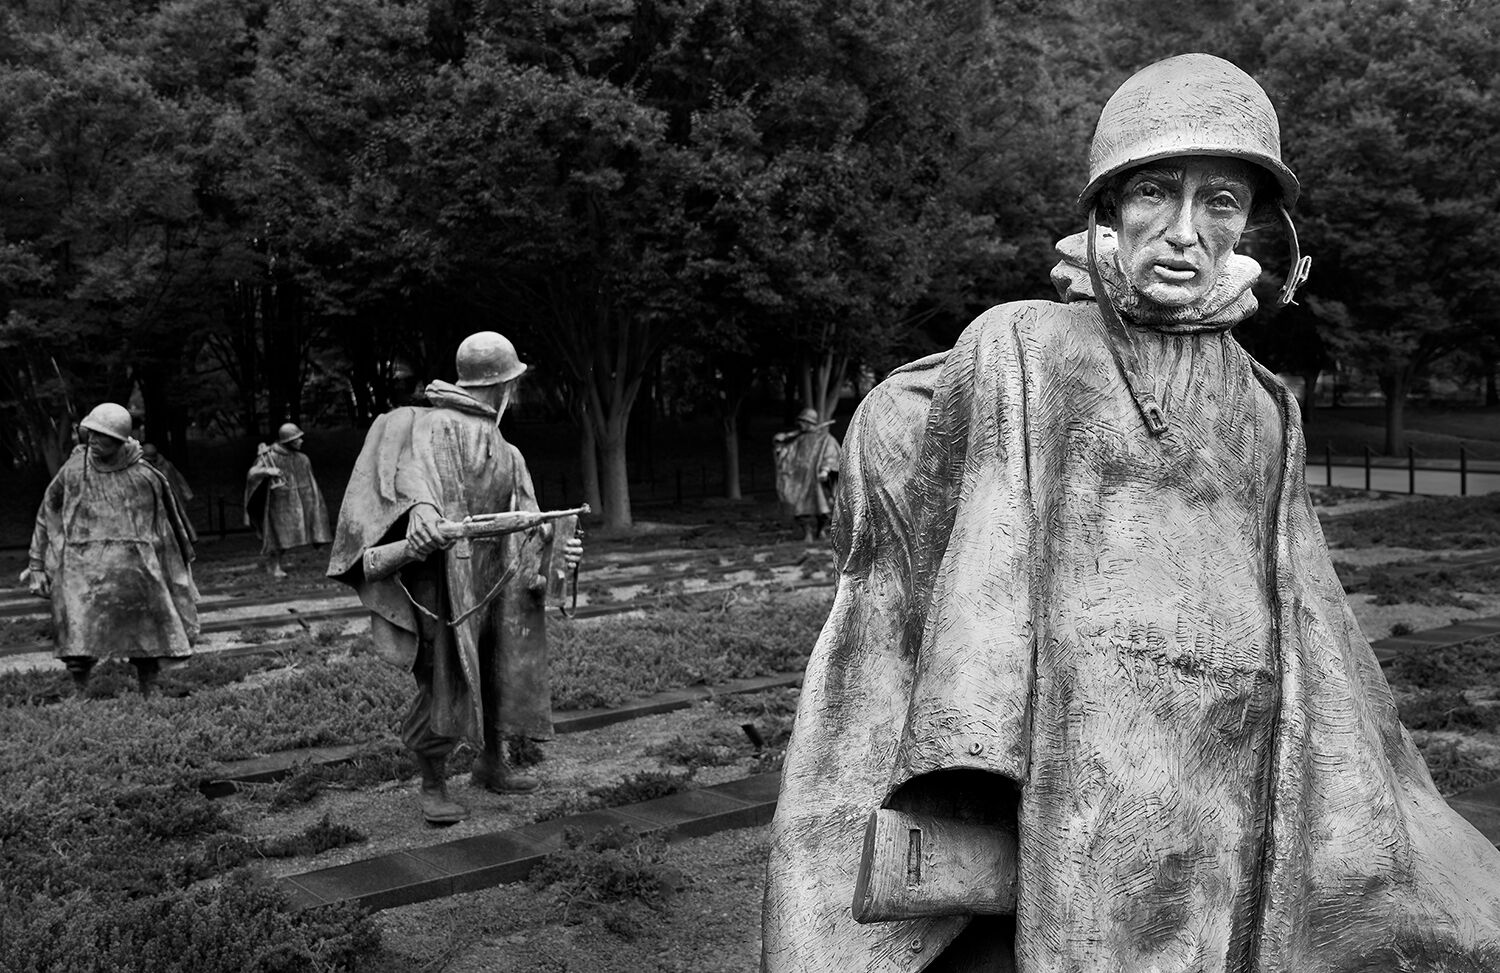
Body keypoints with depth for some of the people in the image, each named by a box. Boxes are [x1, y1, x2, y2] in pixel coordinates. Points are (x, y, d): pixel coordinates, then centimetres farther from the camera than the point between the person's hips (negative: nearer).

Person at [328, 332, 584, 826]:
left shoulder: (508, 455, 19)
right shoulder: (437, 424, -8)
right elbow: (416, 463, -29)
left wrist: (555, 546, -5)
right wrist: (421, 504, -49)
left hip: (495, 581, 8)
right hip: (445, 573, -8)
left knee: (504, 675, 14)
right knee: (444, 682, -5)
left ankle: (492, 765, 33)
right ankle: (433, 786, 9)